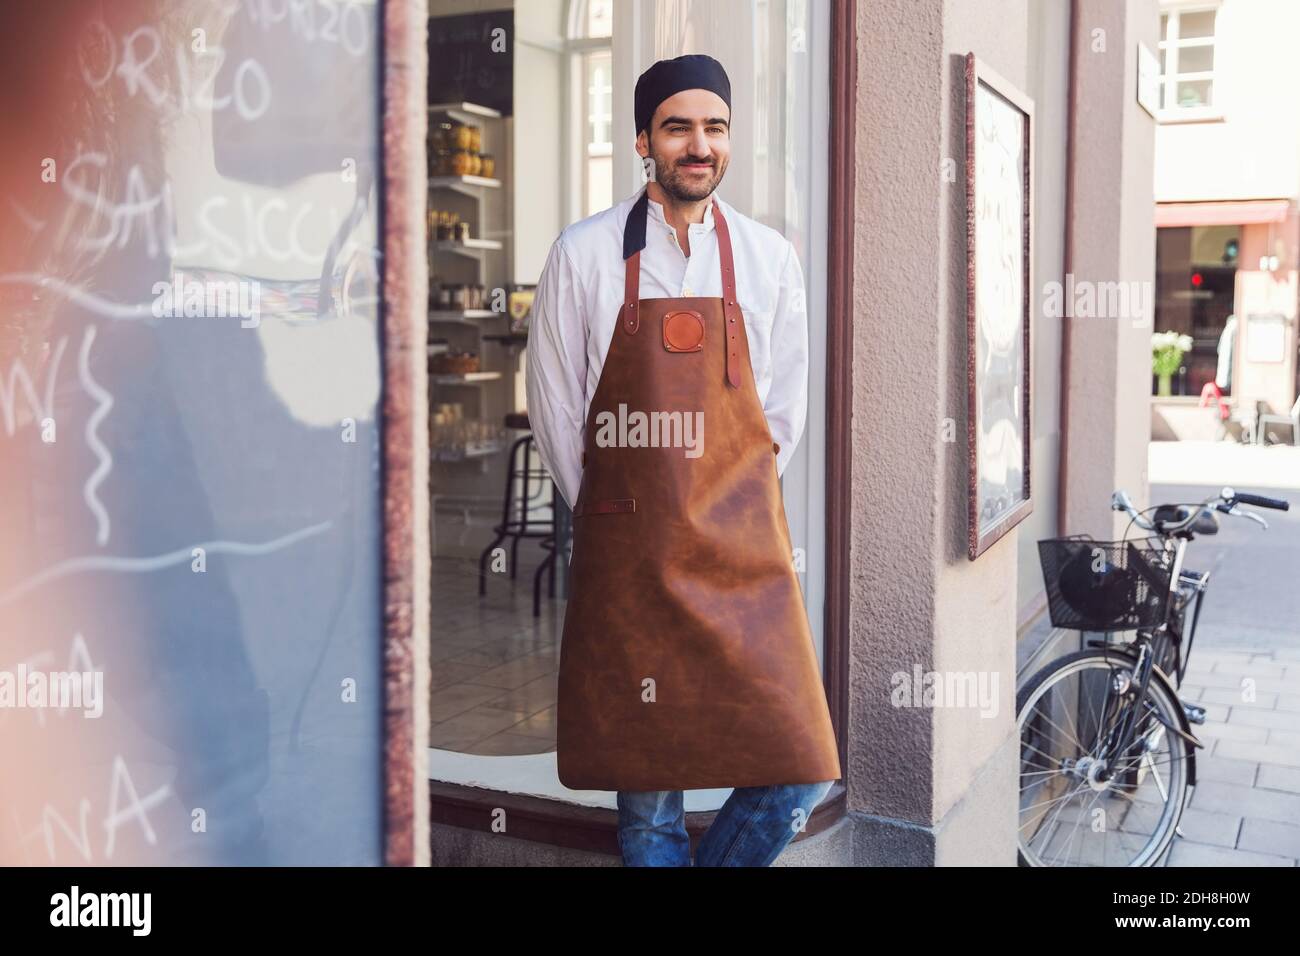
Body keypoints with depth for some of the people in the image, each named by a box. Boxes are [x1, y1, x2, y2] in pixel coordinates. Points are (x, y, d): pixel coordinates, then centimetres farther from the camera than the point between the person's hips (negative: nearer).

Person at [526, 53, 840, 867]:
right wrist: (611, 518, 8)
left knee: (798, 775, -3)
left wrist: (733, 515, 9)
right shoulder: (585, 253, 0)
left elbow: (784, 411, 11)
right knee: (647, 797, 8)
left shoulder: (769, 258, 5)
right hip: (625, 555, -1)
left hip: (745, 553, 2)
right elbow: (554, 408, 5)